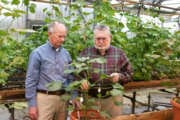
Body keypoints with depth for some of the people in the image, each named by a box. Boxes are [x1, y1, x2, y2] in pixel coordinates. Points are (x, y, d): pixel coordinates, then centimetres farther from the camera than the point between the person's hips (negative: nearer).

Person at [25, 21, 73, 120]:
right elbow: (31, 80, -7)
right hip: (45, 97, -4)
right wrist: (32, 104, -9)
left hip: (63, 98, 5)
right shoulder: (38, 53, -6)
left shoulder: (66, 54, 7)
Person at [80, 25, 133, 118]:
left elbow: (129, 73, 7)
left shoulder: (119, 53, 2)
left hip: (113, 98, 0)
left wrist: (119, 76, -13)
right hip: (90, 98, 0)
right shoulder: (85, 53, 1)